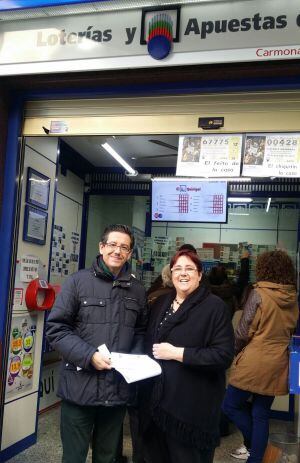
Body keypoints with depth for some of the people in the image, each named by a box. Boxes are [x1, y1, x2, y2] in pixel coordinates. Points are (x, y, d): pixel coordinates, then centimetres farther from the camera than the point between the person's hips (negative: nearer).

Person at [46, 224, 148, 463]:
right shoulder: (78, 281, -6)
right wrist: (89, 355, -19)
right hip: (80, 388, -3)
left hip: (119, 389, 4)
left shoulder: (137, 290, 7)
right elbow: (56, 328, -9)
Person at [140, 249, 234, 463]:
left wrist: (177, 353, -21)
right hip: (156, 399, 6)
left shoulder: (215, 306, -12)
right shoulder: (161, 303, 10)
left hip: (192, 405, -6)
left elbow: (224, 355, -19)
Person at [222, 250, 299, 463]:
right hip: (278, 365, 6)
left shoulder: (259, 293, -14)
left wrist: (238, 350, 6)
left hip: (254, 363, -6)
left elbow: (243, 332, -11)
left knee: (231, 405, 11)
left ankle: (253, 445, 17)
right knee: (261, 414, 14)